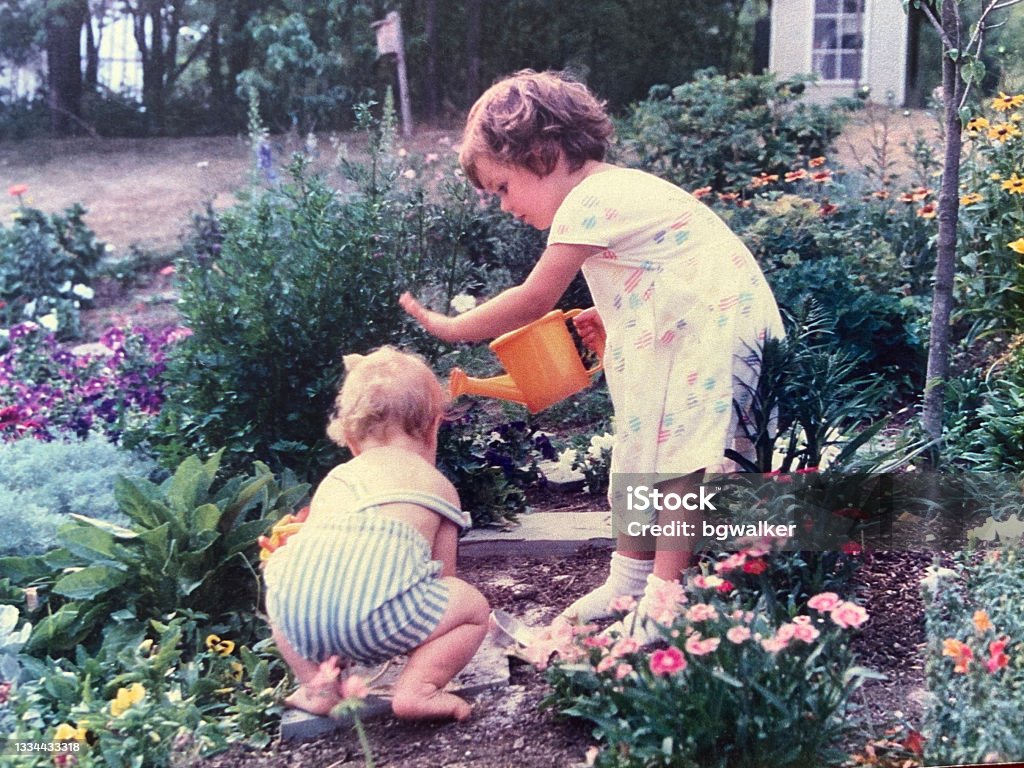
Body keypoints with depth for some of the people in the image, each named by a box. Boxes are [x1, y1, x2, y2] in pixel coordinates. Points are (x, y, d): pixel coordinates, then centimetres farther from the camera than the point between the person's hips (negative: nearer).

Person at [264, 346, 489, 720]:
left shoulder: (336, 477, 35)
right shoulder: (438, 485, 27)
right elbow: (442, 576, 27)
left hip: (298, 615, 4)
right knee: (475, 608, 20)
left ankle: (317, 686, 23)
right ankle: (417, 689, 3)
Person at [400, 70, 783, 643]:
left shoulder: (589, 202, -18)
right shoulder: (615, 190, 14)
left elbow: (534, 300, -14)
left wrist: (450, 328, -4)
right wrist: (609, 328, 2)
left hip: (716, 331, -11)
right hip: (685, 334, 11)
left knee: (680, 457, -11)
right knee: (642, 446, 13)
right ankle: (631, 579, 22)